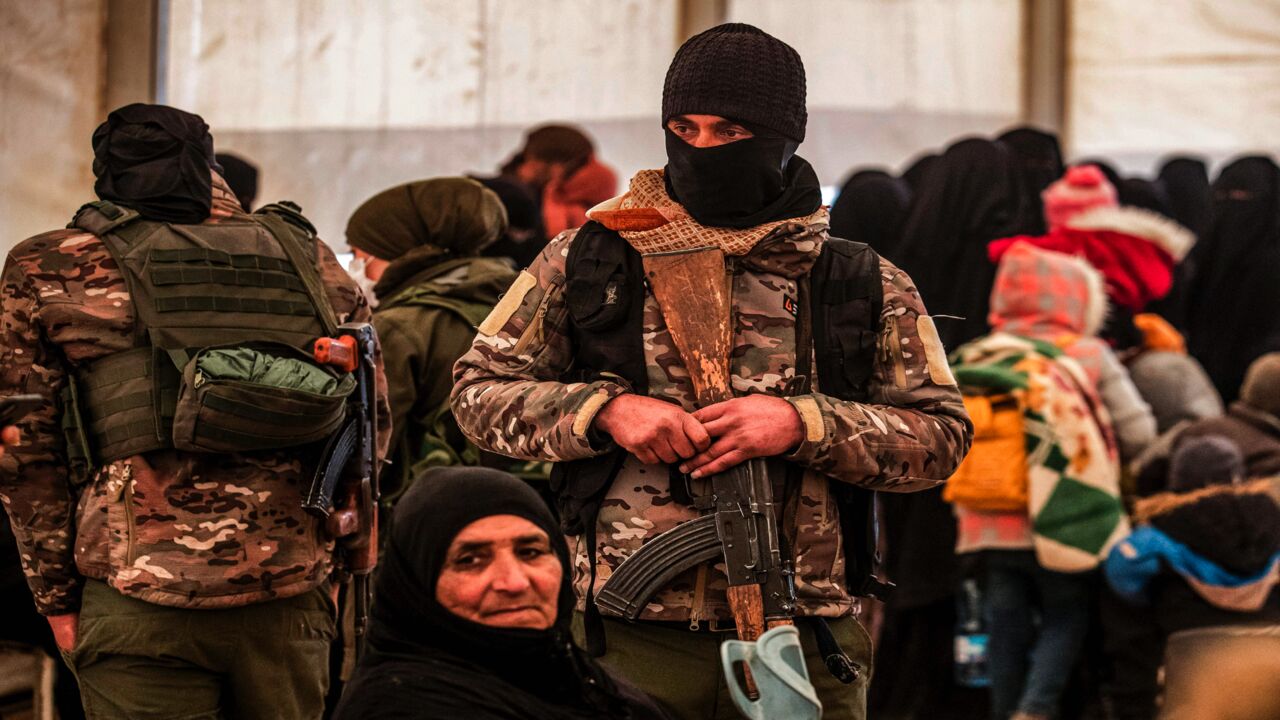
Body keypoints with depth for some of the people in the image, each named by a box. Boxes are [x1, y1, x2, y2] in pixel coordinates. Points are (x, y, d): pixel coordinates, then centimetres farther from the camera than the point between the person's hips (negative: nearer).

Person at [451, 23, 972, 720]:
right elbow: (478, 389, 9)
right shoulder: (588, 261, 7)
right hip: (637, 641, 0)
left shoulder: (869, 289, 8)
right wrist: (605, 411, -9)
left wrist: (803, 425, -12)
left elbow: (942, 433, 5)